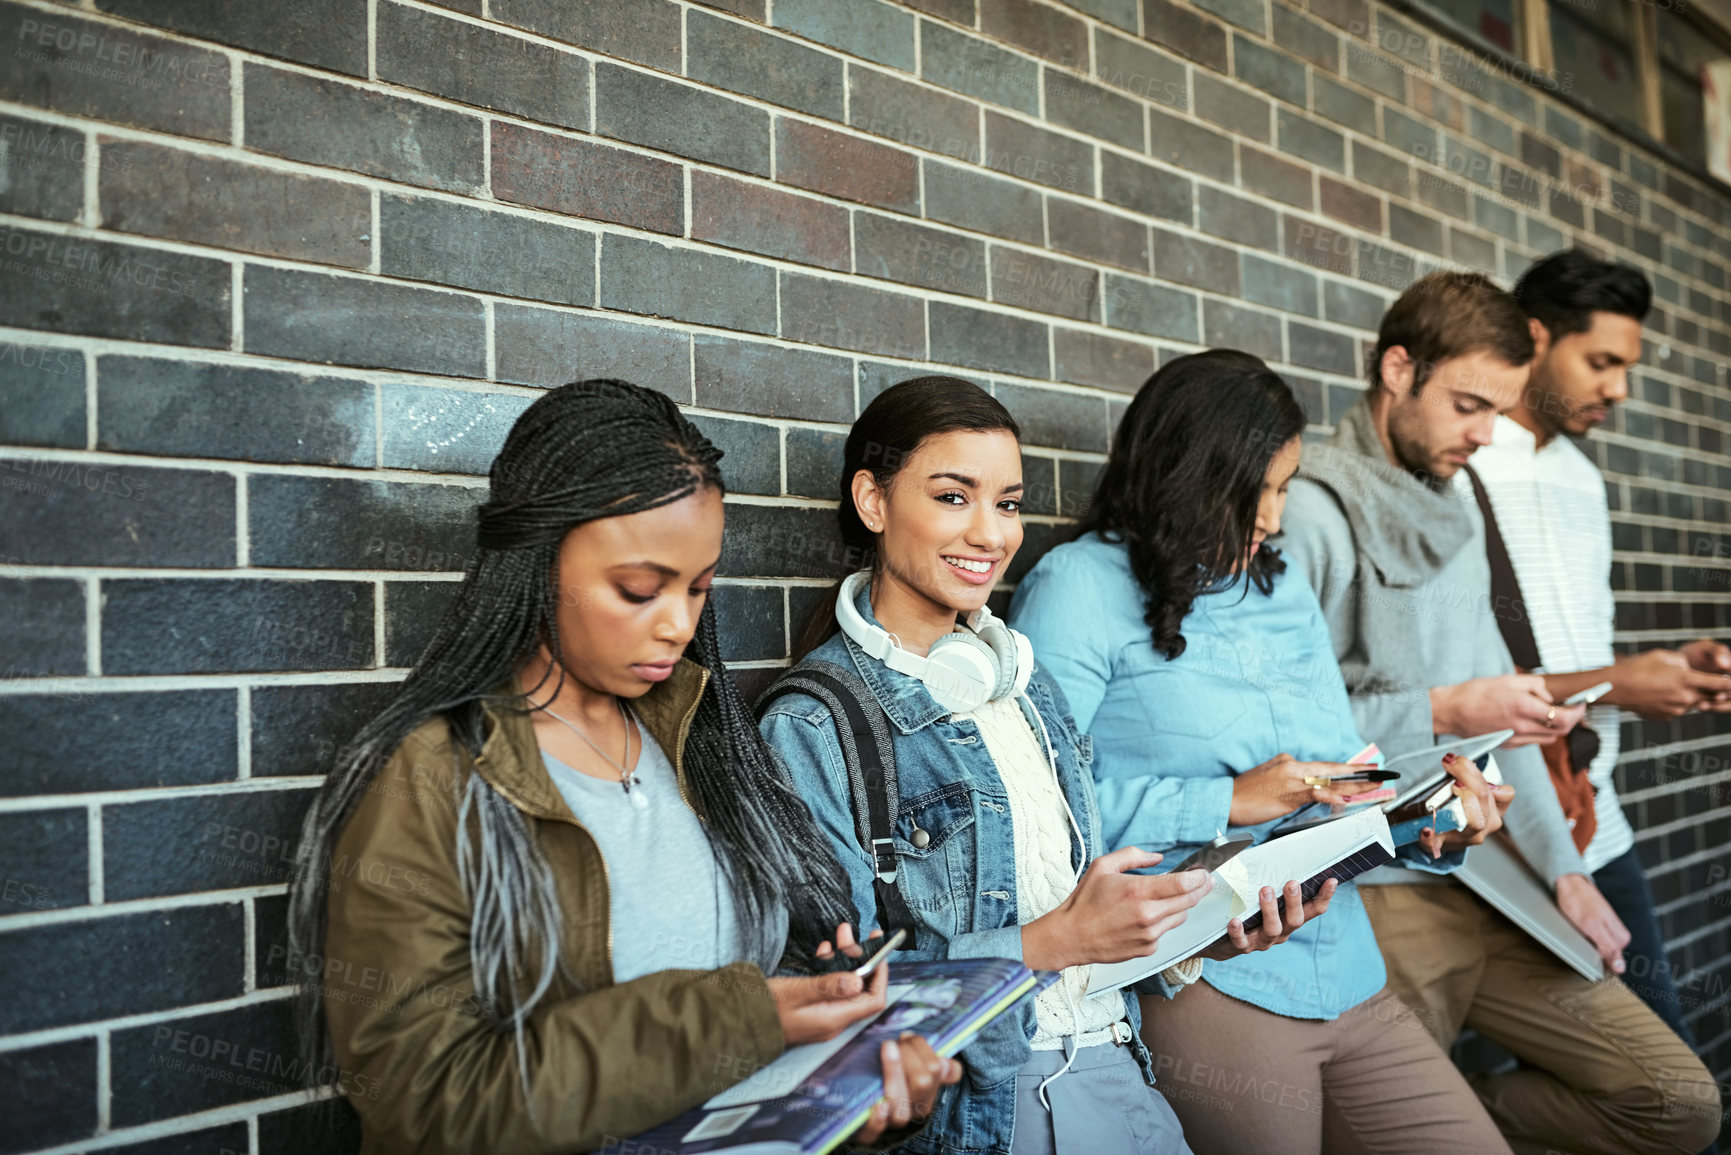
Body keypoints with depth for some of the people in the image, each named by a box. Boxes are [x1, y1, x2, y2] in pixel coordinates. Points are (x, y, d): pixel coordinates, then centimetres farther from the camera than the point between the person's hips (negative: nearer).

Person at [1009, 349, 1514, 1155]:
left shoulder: (1285, 591, 16)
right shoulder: (1083, 587, -7)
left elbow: (1344, 778, 18)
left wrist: (1429, 825, -2)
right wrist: (1226, 801, -18)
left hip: (1350, 976, 7)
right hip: (1206, 988, -7)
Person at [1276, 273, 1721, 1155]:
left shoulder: (1455, 506, 13)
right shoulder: (1310, 512, -13)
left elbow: (1497, 700, 15)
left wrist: (1562, 867, 8)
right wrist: (1440, 712, -18)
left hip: (1486, 882, 8)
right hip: (1377, 896, -7)